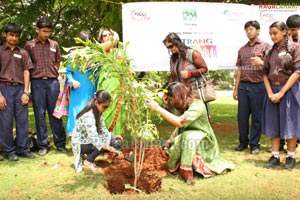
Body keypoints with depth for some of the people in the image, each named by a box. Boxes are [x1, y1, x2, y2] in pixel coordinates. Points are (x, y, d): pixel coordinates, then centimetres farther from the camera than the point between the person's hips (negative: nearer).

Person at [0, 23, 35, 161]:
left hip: (20, 89, 2)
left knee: (22, 121, 4)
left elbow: (26, 72, 9)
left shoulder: (23, 53, 11)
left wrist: (26, 92, -1)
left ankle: (23, 149, 13)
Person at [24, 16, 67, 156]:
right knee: (39, 114, 3)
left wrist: (53, 74, 8)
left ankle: (60, 143, 13)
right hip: (37, 82, -1)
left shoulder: (54, 45, 9)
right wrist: (36, 74, -1)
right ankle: (43, 145, 11)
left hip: (53, 81, 1)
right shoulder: (29, 45, 3)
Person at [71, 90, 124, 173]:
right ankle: (88, 162, -11)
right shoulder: (88, 117, -32)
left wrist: (113, 137, -16)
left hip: (89, 140, 9)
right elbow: (95, 140, -40)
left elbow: (103, 130, 4)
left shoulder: (99, 112, -4)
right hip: (80, 144, -9)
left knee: (115, 142, -6)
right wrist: (115, 151, -44)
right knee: (109, 140, -25)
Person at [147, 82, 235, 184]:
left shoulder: (197, 105, -25)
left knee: (188, 136, -37)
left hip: (204, 140, -6)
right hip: (187, 137, 7)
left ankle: (187, 172, -29)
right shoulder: (183, 106, -1)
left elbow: (180, 122, -40)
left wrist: (158, 108, -41)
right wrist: (171, 138, -9)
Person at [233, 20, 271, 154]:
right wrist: (236, 89, 13)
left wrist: (261, 63, -23)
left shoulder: (265, 46, 2)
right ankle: (243, 142, 21)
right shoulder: (242, 50, 15)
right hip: (243, 86, 4)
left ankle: (254, 144, 14)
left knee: (257, 117, 2)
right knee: (242, 116, 6)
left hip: (258, 86, -4)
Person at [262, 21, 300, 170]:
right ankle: (275, 156, 16)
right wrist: (270, 93, -7)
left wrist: (281, 92, -15)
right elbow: (265, 74, 8)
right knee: (273, 124, 7)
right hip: (273, 91, 5)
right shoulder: (271, 52, 10)